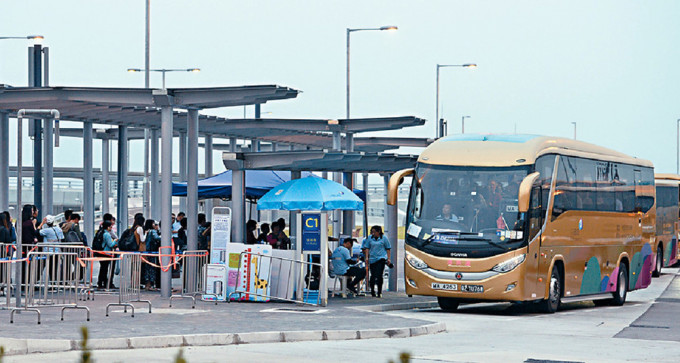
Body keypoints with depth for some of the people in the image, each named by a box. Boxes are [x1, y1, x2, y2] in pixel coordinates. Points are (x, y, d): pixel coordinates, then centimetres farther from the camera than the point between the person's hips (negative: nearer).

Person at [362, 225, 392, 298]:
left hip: (381, 258, -2)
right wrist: (367, 257, 0)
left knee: (379, 275, -11)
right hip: (372, 259, 2)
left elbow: (388, 249, 8)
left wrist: (388, 259, 3)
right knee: (373, 275, 4)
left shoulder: (384, 238, 3)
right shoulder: (370, 238, 8)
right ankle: (372, 291, 21)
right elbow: (367, 248, 10)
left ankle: (379, 292, -4)